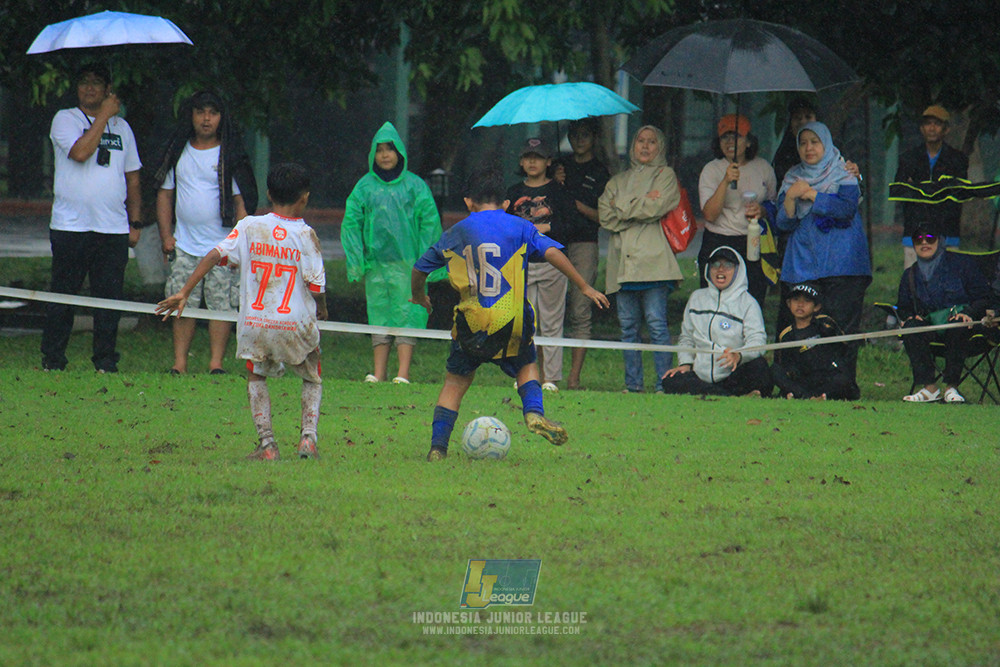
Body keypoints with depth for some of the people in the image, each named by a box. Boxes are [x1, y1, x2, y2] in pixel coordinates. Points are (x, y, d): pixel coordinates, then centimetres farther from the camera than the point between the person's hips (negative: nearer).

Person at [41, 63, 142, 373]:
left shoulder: (121, 126, 16)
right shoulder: (65, 119, 2)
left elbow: (132, 178, 20)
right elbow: (80, 152, -17)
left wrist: (135, 222, 13)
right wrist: (103, 116, -10)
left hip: (113, 229, 3)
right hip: (70, 227, -3)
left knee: (110, 298, 2)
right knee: (63, 295, 0)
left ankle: (105, 360, 9)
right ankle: (52, 359, 8)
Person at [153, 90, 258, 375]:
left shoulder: (229, 156, 0)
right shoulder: (178, 152, 10)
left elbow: (241, 200, -1)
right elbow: (164, 194, 15)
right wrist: (166, 235, 6)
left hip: (222, 246, -3)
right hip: (184, 245, 3)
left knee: (221, 306, -4)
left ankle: (216, 365, 0)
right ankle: (179, 364, 4)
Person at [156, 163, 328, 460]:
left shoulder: (249, 226, 0)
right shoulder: (305, 235, -6)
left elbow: (215, 255, -8)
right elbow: (317, 287, -6)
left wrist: (184, 292, -8)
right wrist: (321, 309, 16)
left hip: (254, 324, 1)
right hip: (296, 323, -1)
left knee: (256, 378, 23)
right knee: (312, 380, 22)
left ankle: (267, 444, 6)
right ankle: (308, 436, 1)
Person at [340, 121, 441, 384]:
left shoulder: (414, 185, 4)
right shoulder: (365, 186, 9)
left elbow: (430, 222, 3)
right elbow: (351, 223, 10)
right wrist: (356, 261, 1)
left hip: (407, 263, -2)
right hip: (376, 262, 2)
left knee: (406, 314, -7)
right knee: (379, 314, 2)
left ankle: (403, 373, -10)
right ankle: (378, 372, 2)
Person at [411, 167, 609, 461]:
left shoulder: (455, 233, 11)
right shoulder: (519, 227, 7)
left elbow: (420, 269, 20)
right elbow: (552, 253, -5)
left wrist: (419, 296, 41)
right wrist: (584, 287, 1)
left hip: (471, 322, 0)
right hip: (512, 321, 0)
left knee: (456, 381, 12)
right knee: (526, 365, 25)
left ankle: (438, 447, 4)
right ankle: (534, 412, -1)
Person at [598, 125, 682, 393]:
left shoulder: (665, 175, 11)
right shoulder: (618, 180, 23)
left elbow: (656, 207, -6)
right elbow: (605, 216, 7)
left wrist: (623, 206, 3)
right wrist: (640, 206, -3)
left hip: (652, 259, -4)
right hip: (623, 260, 4)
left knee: (656, 322, -10)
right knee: (628, 325, 2)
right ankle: (633, 383, 5)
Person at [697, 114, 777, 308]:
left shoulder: (763, 168, 7)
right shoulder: (711, 170, -2)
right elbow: (710, 215, -13)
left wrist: (762, 211, -3)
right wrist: (726, 181, -25)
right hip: (718, 246, -2)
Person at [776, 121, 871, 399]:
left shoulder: (843, 175, 6)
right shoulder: (792, 179, 16)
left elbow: (847, 208, -11)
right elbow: (783, 223, 8)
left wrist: (810, 194, -9)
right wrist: (791, 197, -11)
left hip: (840, 264, -3)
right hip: (801, 266, 3)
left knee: (841, 323, -10)